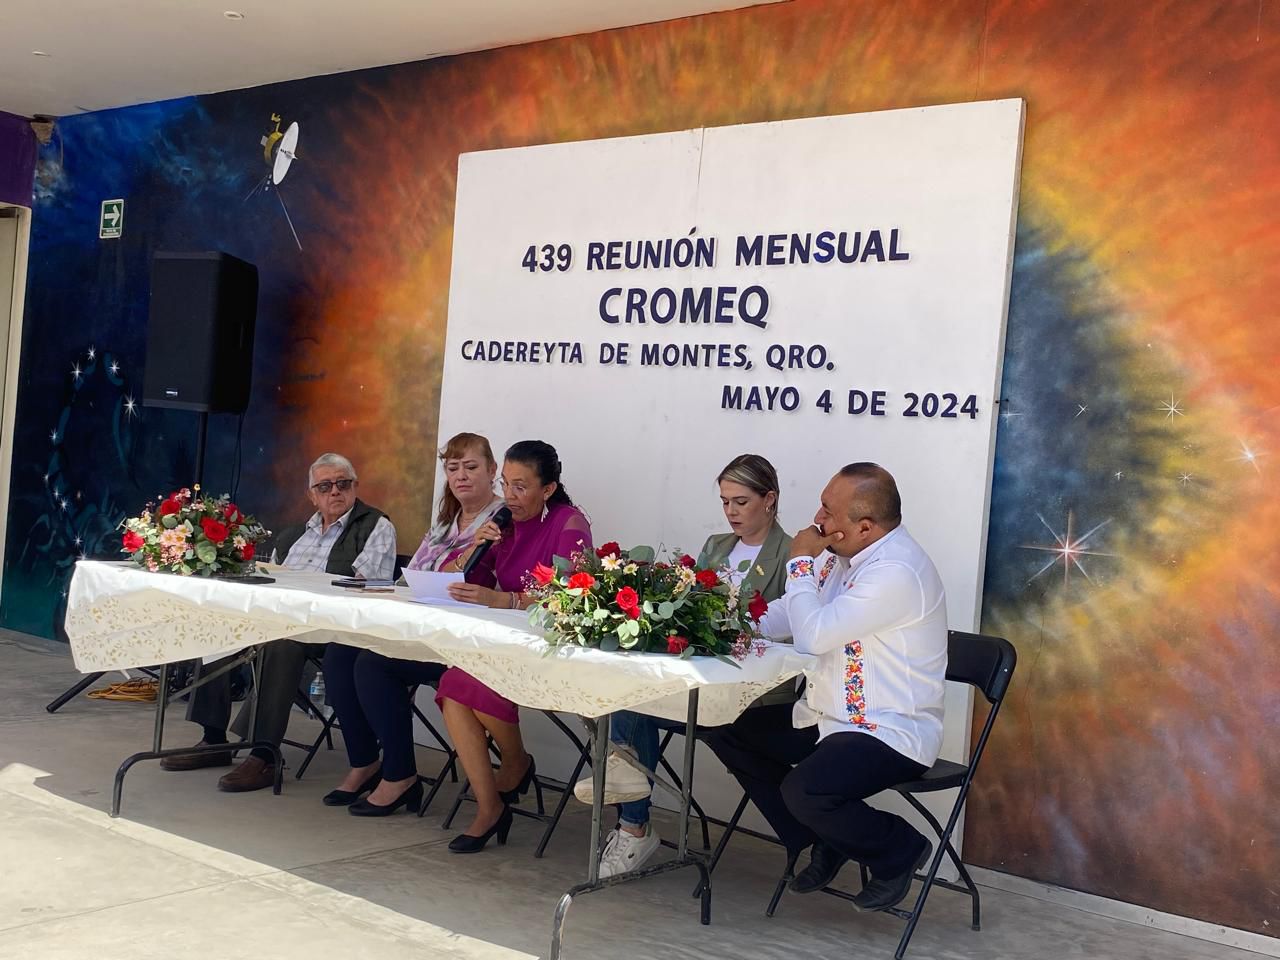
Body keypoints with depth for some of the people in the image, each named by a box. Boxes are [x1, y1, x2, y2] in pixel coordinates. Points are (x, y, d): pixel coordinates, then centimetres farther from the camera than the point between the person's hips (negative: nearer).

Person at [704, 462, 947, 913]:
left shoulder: (896, 570, -25)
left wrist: (800, 563, -15)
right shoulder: (840, 554, 5)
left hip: (890, 733, -10)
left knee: (803, 791, -31)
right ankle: (818, 843, 15)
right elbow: (782, 616, 12)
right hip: (828, 718, 10)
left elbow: (813, 635, -28)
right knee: (729, 731, 8)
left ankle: (899, 851, 0)